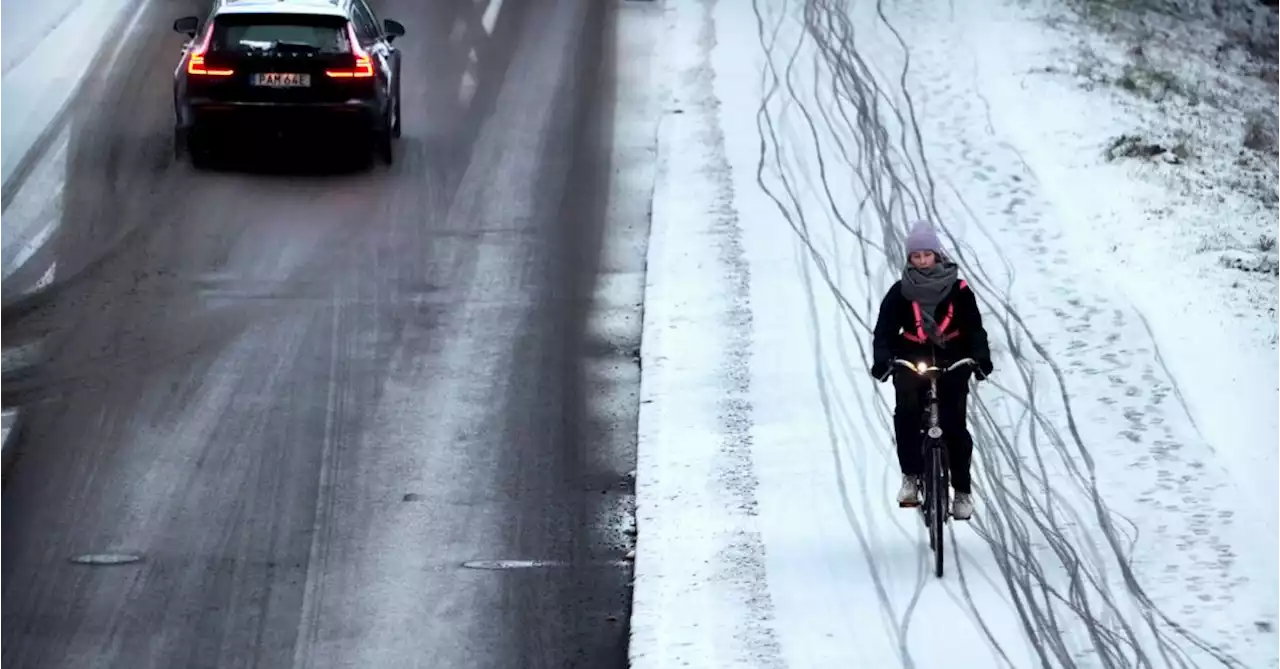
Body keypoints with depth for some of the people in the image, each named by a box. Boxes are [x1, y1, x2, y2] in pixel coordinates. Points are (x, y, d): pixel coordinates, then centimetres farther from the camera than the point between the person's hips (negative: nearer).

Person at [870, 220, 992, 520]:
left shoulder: (958, 291, -2)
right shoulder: (900, 292, -1)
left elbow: (974, 328, -5)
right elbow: (884, 329, -8)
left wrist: (981, 358, -23)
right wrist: (882, 360, -25)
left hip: (952, 362, 0)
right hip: (912, 360, 0)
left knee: (954, 423, -9)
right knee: (906, 412, -25)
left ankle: (962, 490, 4)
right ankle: (911, 476, -14)